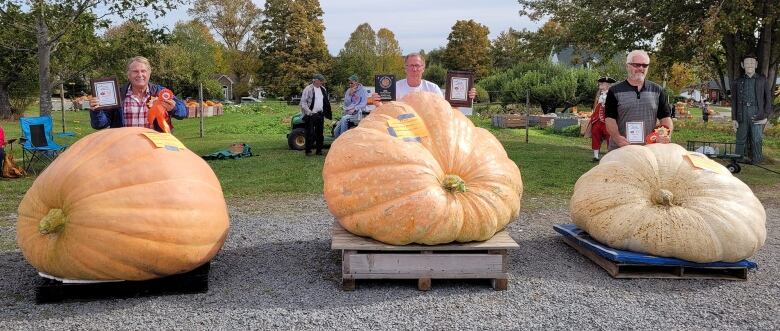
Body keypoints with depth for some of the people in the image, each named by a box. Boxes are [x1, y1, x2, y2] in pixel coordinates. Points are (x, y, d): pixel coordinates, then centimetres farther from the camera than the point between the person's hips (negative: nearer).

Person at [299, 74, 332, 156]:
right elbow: (303, 103, -9)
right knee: (310, 133, -5)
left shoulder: (323, 89, 12)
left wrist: (326, 111, 8)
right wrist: (309, 112, -16)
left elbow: (326, 102, 20)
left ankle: (319, 150, 18)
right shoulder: (308, 89, -7)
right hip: (311, 115, -6)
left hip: (320, 114, 6)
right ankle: (308, 151, 2)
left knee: (320, 133, 10)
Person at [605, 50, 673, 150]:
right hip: (621, 149, -2)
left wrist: (667, 135, -9)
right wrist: (617, 137, -22)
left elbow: (665, 117, 11)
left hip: (650, 149, 2)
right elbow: (610, 119, -4)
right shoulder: (615, 91, 4)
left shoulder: (657, 90, 13)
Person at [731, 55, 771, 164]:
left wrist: (766, 115, 1)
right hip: (742, 113, 1)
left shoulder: (762, 79, 11)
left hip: (757, 114, -1)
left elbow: (768, 98, 10)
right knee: (741, 140, 3)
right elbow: (734, 101, 11)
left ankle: (756, 160, -1)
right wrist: (734, 119, 4)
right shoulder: (737, 82, 12)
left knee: (757, 139, -7)